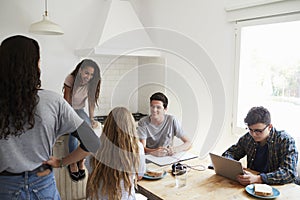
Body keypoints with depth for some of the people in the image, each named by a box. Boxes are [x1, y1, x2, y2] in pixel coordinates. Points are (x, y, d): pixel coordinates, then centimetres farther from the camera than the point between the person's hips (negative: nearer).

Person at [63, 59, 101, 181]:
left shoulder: (91, 83, -8)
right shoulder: (70, 79, -20)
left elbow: (91, 102, -3)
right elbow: (66, 103, -18)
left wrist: (92, 119, -11)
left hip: (79, 110, 3)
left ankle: (82, 160, -9)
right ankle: (73, 163, -14)